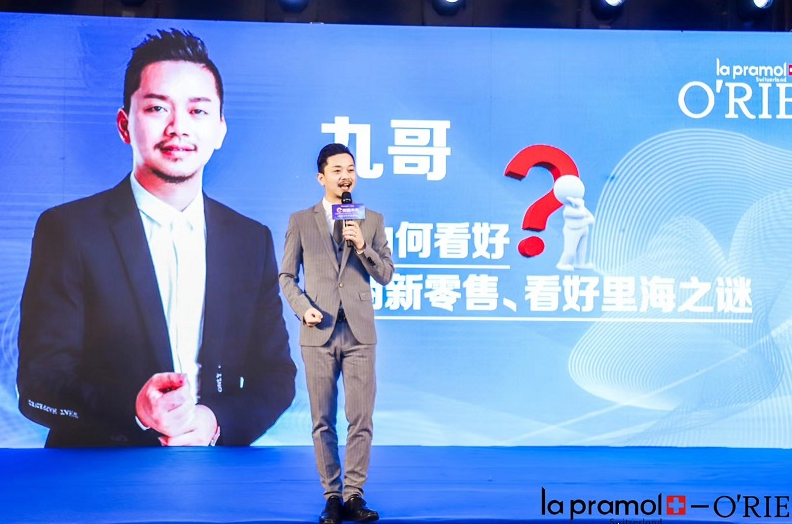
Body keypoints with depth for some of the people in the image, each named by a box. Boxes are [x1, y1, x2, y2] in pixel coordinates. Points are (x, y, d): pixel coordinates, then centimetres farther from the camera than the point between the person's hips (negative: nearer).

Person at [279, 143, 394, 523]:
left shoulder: (372, 220, 9)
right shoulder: (300, 221, 7)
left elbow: (386, 275, 5)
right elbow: (287, 275, 7)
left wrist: (362, 245, -11)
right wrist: (302, 307, -10)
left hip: (359, 332, 1)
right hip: (319, 332, 0)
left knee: (361, 419, -1)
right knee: (323, 420, 4)